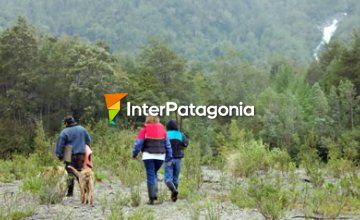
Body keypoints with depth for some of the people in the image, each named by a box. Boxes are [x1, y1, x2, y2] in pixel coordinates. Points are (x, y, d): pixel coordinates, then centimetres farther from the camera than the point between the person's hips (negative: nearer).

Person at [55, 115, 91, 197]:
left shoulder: (65, 132, -7)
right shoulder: (82, 129, 7)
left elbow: (60, 144, -7)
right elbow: (88, 141, 17)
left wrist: (59, 155, 1)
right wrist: (86, 149, 30)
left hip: (70, 156, -4)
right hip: (81, 155, 4)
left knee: (70, 173, 0)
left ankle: (70, 192, -1)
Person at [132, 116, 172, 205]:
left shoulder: (145, 129, -3)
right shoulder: (162, 129, 9)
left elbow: (138, 143, -4)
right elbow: (168, 144, 11)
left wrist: (134, 154, 10)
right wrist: (169, 158, 16)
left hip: (148, 155, -3)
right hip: (160, 156, 3)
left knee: (150, 176, 2)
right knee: (154, 173, 21)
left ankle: (151, 198, -1)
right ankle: (155, 193, 7)